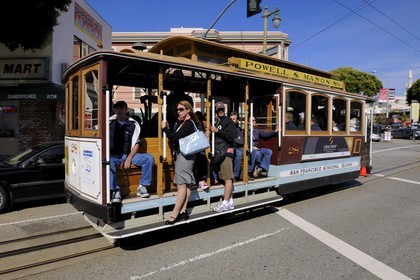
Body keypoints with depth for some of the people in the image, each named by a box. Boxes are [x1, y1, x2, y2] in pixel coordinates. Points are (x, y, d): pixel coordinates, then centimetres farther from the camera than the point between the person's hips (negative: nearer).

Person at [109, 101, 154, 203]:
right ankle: (115, 191, -25)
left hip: (129, 154, 2)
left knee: (149, 158, -19)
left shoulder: (134, 124, 4)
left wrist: (129, 159, -11)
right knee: (109, 162, -37)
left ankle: (142, 187, -10)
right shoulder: (110, 122, 2)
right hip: (113, 156, -2)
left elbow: (136, 144, 2)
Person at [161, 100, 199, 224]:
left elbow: (175, 137, -21)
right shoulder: (184, 123, 17)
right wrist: (168, 129, 2)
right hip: (183, 155, 10)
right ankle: (183, 211, 13)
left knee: (182, 185, -8)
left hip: (185, 155, -10)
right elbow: (176, 137, 12)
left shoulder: (188, 123, -13)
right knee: (186, 184, 9)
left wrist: (165, 128, -11)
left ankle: (174, 215, -6)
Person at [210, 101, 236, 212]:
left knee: (228, 178, -8)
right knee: (226, 178, 9)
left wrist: (217, 131, -14)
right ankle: (230, 201, 14)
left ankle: (225, 203, -9)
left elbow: (230, 136, -12)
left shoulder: (228, 121, 0)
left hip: (226, 152, -8)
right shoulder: (216, 123, 22)